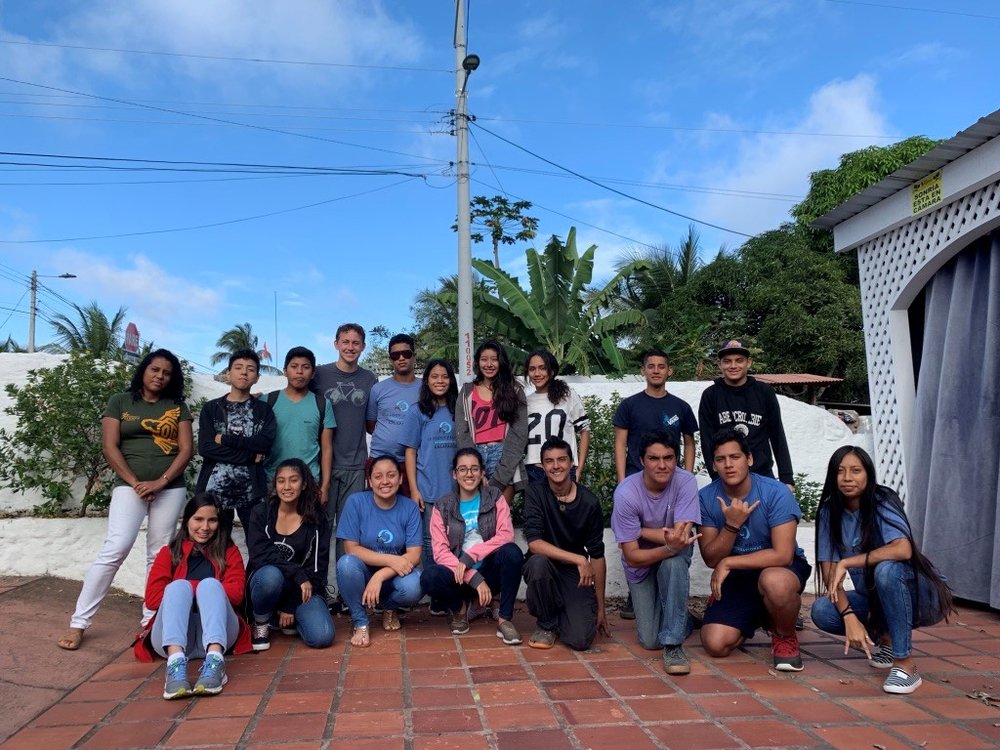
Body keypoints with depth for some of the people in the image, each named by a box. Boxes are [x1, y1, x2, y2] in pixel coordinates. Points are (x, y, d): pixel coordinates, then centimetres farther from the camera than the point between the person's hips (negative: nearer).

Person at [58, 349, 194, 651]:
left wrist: (160, 482, -10)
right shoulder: (120, 402, 6)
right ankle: (79, 622, -3)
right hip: (130, 486, -2)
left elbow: (186, 449, 2)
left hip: (170, 488, 2)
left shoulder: (178, 407, 9)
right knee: (115, 549, -13)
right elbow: (110, 447, -1)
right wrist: (135, 483, -9)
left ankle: (151, 620, 11)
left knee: (159, 555, 3)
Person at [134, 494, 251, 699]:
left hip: (217, 634, 0)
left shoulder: (229, 551, 21)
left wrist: (207, 593, -7)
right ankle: (176, 664, -51)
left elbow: (236, 593, 4)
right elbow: (152, 598, 6)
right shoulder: (169, 552, 22)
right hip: (173, 637, 1)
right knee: (179, 585, -26)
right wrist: (184, 593, -3)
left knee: (210, 584, -26)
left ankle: (214, 661, -50)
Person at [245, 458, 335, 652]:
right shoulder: (261, 513, -2)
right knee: (271, 575, -37)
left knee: (322, 637, -24)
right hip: (266, 579, -1)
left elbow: (317, 567, -4)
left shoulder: (317, 520, -2)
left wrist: (291, 607, -11)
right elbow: (260, 555, -15)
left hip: (302, 589, 1)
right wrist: (298, 574, -26)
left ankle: (288, 617, 11)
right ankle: (261, 622, -4)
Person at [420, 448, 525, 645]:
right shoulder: (442, 506, 1)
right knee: (429, 577, -31)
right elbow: (440, 551, -10)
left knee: (512, 552, -31)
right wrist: (475, 579, -21)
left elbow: (506, 535, -12)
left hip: (490, 571, 0)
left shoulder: (495, 497, 1)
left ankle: (504, 619, -15)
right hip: (459, 576, 0)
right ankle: (461, 608, 2)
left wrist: (469, 556, -22)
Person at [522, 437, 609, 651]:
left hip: (575, 573, 1)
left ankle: (560, 611, 19)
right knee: (538, 562, -36)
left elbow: (597, 555, -4)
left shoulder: (589, 502, -10)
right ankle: (547, 623, -6)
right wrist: (578, 559, -30)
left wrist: (601, 607, -2)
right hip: (544, 569, 0)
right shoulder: (535, 492, -13)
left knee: (580, 639, -19)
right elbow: (534, 543, -23)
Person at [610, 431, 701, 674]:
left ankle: (673, 644, -21)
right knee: (650, 641, -4)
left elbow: (681, 535, -32)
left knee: (673, 562, -37)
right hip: (641, 561, 0)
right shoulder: (626, 493, -28)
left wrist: (640, 530, -24)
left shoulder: (685, 482, -25)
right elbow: (632, 557, -25)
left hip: (676, 555, 0)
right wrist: (670, 546, -41)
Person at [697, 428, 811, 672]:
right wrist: (732, 524, -27)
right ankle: (759, 617, 21)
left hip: (781, 568, -3)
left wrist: (728, 563, -22)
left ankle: (786, 638, -6)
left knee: (773, 581, -42)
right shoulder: (706, 498, -10)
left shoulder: (776, 493, -21)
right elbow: (711, 559, -10)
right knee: (715, 645, -14)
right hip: (736, 577, 4)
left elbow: (782, 555, -26)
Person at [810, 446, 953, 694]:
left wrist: (846, 563, -31)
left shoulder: (882, 502, -18)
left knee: (886, 569, -36)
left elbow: (903, 550, -37)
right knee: (821, 611, -22)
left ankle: (905, 663, -23)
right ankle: (886, 636, 7)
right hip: (873, 599, 5)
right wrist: (849, 617, -26)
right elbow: (829, 572, -12)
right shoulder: (829, 512, -7)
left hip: (913, 593, -4)